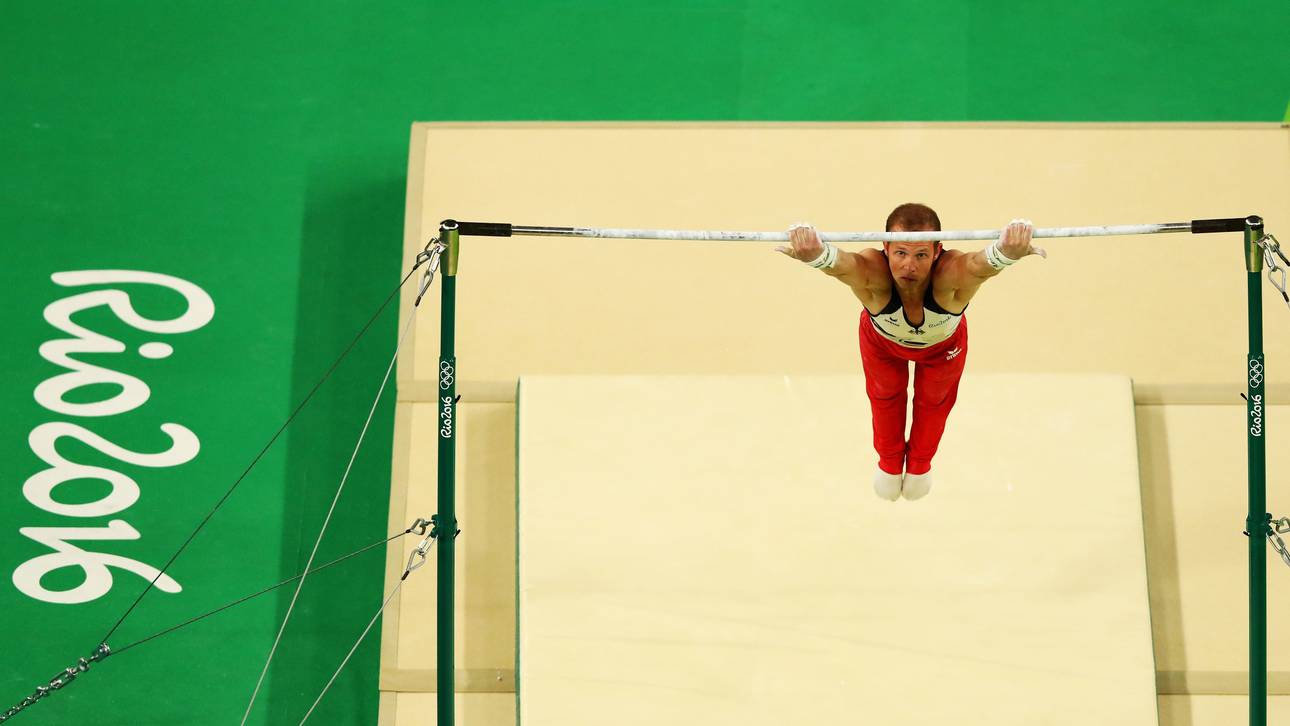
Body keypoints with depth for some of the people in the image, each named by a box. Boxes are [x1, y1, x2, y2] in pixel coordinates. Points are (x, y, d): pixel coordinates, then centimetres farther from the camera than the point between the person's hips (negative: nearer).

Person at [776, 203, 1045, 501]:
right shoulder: (872, 273, -49)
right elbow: (836, 262, -70)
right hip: (882, 337, 0)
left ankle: (920, 462, 57)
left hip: (944, 341, 0)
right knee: (885, 394, 26)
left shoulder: (951, 275, -51)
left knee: (934, 398, 26)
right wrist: (813, 252, -93)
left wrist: (1009, 250, -95)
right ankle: (889, 461, 57)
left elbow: (983, 262, -72)